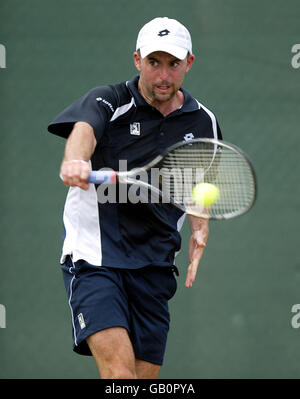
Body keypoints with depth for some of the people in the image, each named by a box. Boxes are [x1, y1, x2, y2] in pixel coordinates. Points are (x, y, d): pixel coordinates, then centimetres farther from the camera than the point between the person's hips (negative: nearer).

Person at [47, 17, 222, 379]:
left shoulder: (202, 122, 11)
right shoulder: (108, 101, -3)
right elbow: (84, 129, -26)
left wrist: (199, 230, 5)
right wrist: (75, 159, -50)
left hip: (154, 266, 5)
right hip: (94, 258, -5)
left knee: (145, 376, 4)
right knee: (120, 371, -22)